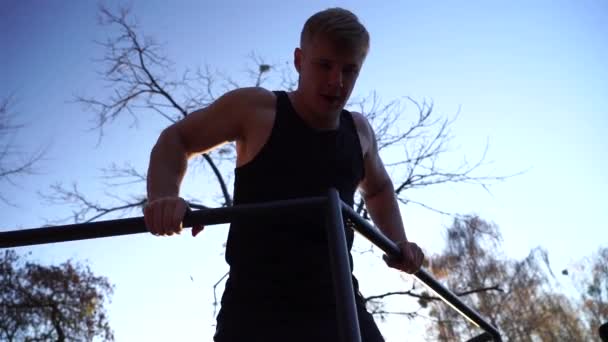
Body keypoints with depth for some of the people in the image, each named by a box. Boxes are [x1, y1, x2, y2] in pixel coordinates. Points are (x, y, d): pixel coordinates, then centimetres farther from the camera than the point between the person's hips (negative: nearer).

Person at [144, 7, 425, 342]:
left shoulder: (359, 131, 11)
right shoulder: (255, 108, -4)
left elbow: (379, 188, 31)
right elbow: (176, 139, 6)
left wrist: (398, 242, 15)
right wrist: (163, 196, -15)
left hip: (338, 306, 5)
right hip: (256, 306, -4)